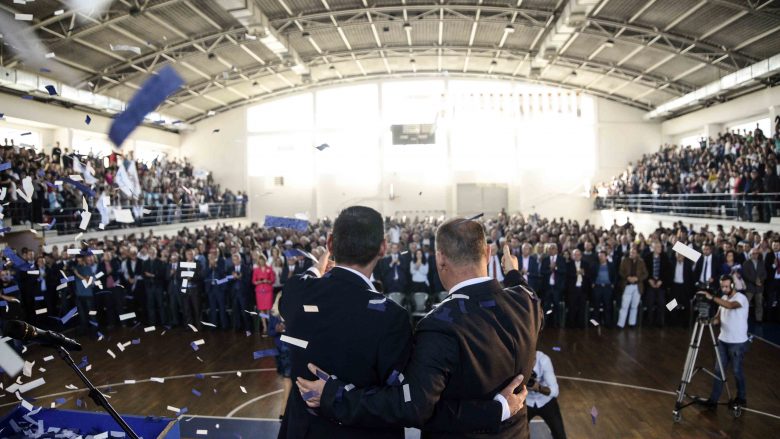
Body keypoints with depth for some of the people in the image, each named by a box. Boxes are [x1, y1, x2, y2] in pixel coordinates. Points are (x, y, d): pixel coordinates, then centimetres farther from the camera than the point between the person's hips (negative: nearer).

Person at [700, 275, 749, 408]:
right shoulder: (724, 298, 8)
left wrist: (712, 297, -47)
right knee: (718, 370, 6)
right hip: (722, 340, 6)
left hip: (738, 343, -6)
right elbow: (718, 317, 10)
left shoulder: (741, 297, -16)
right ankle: (713, 399, 11)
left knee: (737, 371, 8)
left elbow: (731, 305, -38)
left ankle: (741, 398, 28)